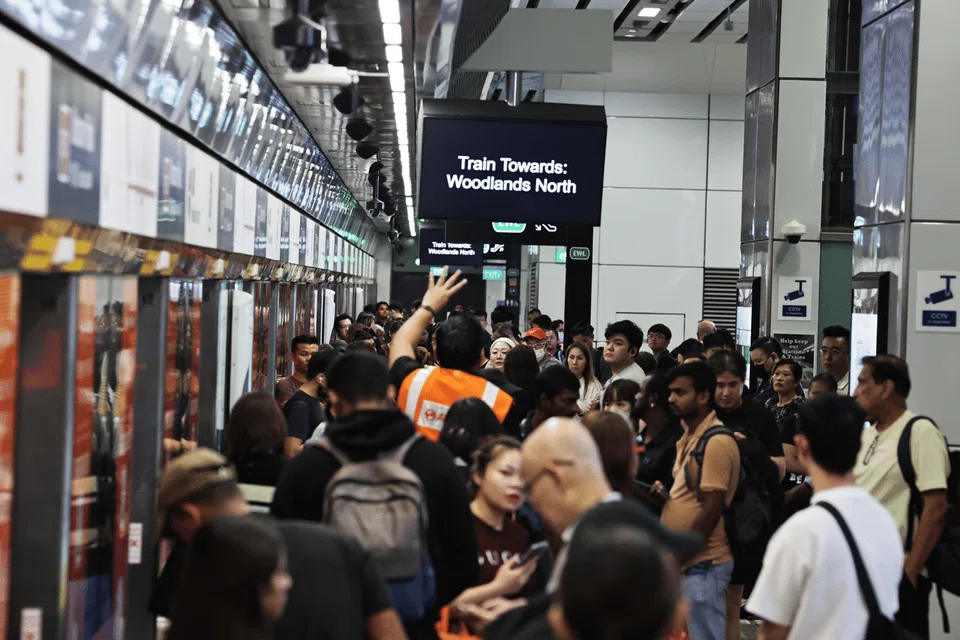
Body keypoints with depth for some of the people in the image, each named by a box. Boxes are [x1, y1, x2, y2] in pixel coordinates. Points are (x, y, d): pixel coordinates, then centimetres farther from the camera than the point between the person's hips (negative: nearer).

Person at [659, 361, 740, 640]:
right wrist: (660, 496, 7)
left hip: (702, 564, -9)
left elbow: (711, 512, -18)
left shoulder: (716, 443, -15)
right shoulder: (688, 437, 13)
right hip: (683, 563, 9)